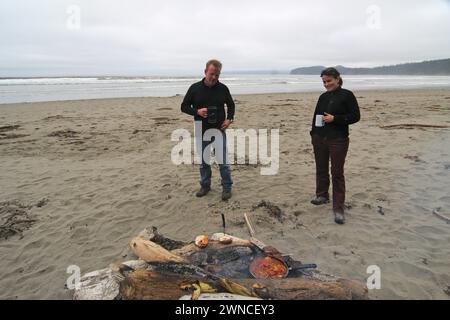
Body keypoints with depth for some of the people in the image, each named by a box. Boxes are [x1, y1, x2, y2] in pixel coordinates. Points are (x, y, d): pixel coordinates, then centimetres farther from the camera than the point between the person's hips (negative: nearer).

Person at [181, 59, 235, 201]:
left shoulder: (223, 88, 0)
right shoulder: (195, 88, -2)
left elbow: (231, 105, 14)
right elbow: (184, 106, 3)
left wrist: (229, 119, -4)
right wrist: (197, 111, -16)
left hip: (219, 131, -1)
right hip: (201, 132, 1)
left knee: (223, 161, -1)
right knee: (203, 162, 12)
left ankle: (227, 187, 14)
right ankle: (205, 185, 29)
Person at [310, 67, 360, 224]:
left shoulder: (347, 95, -6)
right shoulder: (323, 97, 10)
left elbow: (355, 116, -9)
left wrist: (335, 119, -18)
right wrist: (314, 133, 9)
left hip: (338, 140, -5)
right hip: (320, 138, 6)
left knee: (337, 173, -2)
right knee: (321, 169, 15)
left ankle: (338, 208, 4)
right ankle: (322, 195, 36)